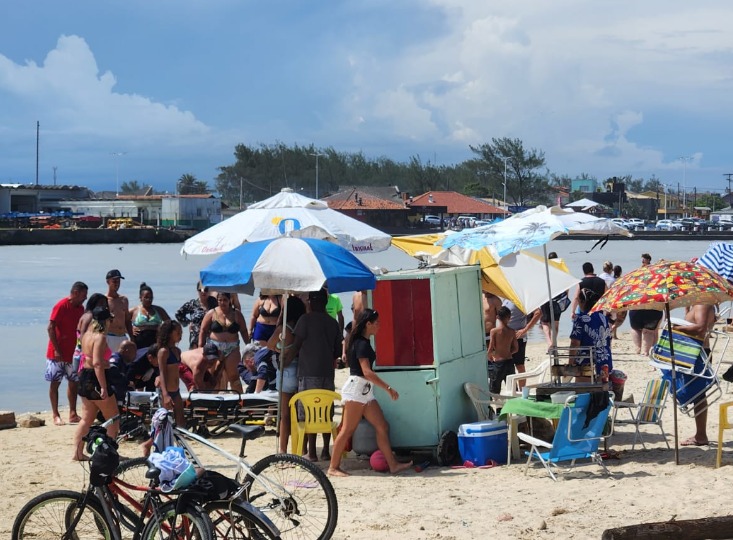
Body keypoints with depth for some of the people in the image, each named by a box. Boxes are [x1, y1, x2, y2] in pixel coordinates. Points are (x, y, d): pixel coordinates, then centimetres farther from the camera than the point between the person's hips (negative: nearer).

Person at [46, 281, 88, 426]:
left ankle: (73, 414, 12)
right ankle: (56, 415, 3)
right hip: (58, 353, -7)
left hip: (72, 353, 7)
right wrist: (57, 350, -19)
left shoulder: (80, 308, 8)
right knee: (55, 383, 0)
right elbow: (50, 328, -16)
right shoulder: (61, 306, -14)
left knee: (73, 382, 7)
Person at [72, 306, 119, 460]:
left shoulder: (87, 335, 9)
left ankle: (77, 452, 10)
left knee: (87, 418, 14)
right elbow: (97, 363, -27)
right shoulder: (100, 337, -18)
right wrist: (103, 387, -28)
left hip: (85, 378, 9)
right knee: (113, 418, 5)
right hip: (96, 379, -9)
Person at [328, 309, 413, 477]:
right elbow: (366, 372, -21)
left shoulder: (363, 342, 17)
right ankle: (333, 467, -3)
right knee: (347, 430, -7)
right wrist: (388, 388, -20)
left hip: (365, 391, 10)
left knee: (382, 427, 5)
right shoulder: (362, 344, -14)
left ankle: (393, 465, 4)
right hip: (357, 387, -10)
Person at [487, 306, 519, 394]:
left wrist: (489, 357, 8)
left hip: (498, 362, -4)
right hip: (509, 361, 4)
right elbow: (516, 349, 5)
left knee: (494, 391, 3)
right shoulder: (511, 332, -1)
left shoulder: (494, 331, -12)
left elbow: (491, 349, -12)